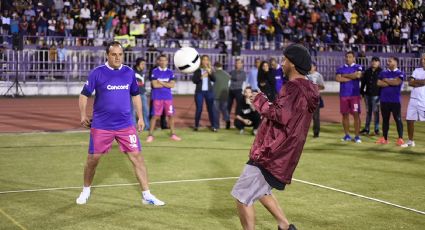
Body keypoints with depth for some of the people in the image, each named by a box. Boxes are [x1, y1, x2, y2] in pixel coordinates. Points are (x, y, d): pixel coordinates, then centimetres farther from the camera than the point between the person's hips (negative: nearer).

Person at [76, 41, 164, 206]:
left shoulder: (129, 73, 3)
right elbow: (84, 95, 0)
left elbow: (136, 96, 14)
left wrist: (140, 117, 10)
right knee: (93, 159, 6)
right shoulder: (97, 73, -7)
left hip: (126, 125, 2)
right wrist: (83, 115, -8)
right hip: (101, 126, -2)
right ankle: (86, 191, 30)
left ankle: (146, 195, 5)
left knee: (137, 157, -2)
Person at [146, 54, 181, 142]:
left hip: (168, 97, 3)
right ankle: (150, 135, 7)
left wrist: (161, 82, -9)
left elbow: (172, 85, -5)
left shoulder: (170, 72, 6)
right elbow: (155, 85, -13)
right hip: (157, 97, -3)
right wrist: (167, 84, -5)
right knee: (155, 116, -1)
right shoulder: (154, 71, -3)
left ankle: (173, 134, 16)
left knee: (171, 115, 5)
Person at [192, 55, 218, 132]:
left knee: (211, 108, -1)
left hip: (209, 91, 1)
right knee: (199, 109, 0)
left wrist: (210, 73, -20)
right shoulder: (197, 70, -1)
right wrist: (201, 77, -20)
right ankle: (196, 125, 12)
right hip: (199, 91, -1)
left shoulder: (210, 69, 4)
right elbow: (194, 80, -7)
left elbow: (214, 80, -5)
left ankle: (213, 126, 0)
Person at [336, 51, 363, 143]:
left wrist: (345, 75, -6)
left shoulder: (358, 67, 3)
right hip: (343, 95, 3)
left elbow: (358, 75, -17)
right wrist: (352, 77, -9)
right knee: (345, 114, 6)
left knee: (356, 114, -5)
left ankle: (357, 136, -1)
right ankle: (347, 135, 14)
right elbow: (338, 79, -8)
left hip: (354, 94, -3)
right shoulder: (341, 68, 8)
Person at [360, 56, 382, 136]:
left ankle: (377, 129, 5)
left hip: (376, 95, -5)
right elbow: (363, 82, 14)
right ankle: (366, 129, 15)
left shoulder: (381, 72, -3)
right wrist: (362, 91, 8)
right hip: (367, 94, 5)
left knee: (376, 112, -2)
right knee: (368, 111, 10)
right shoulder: (367, 71, 10)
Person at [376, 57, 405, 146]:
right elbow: (379, 83, -4)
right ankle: (384, 138, 15)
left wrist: (385, 80, -5)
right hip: (384, 100, 4)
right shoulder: (383, 73, 10)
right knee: (385, 119, 9)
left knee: (398, 119, -4)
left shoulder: (400, 73, -1)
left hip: (395, 100, -4)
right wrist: (392, 83, -9)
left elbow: (397, 82, -18)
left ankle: (400, 138, -4)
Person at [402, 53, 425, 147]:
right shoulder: (417, 70, 12)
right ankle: (410, 141, 22)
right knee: (410, 120, 9)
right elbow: (410, 83, 1)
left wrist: (415, 81, -3)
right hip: (413, 99, 5)